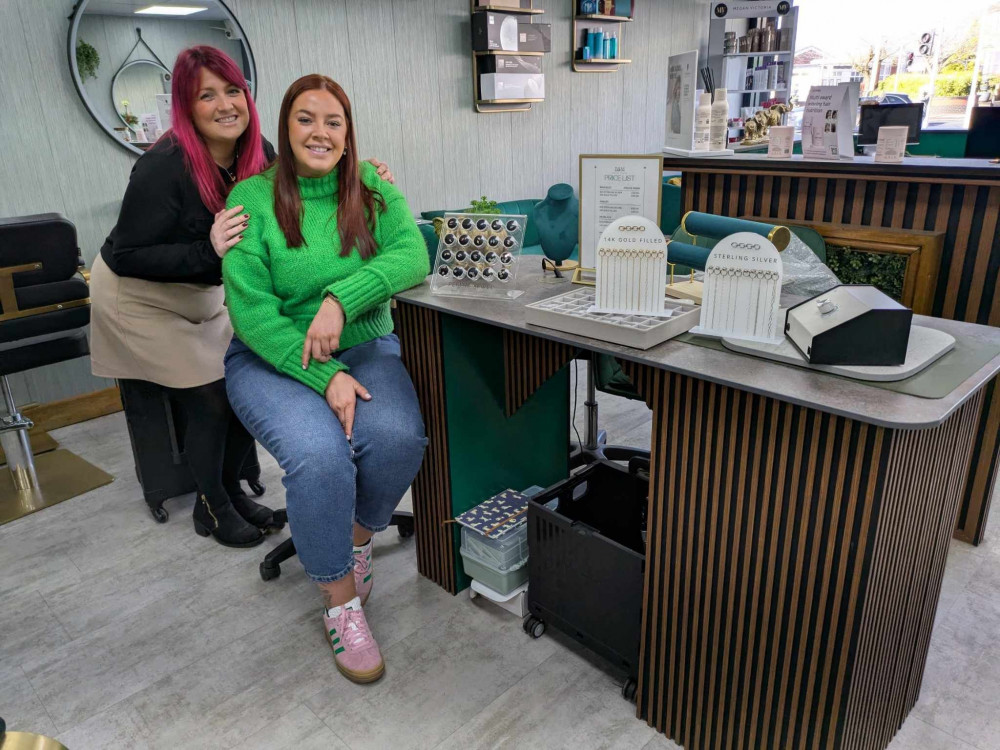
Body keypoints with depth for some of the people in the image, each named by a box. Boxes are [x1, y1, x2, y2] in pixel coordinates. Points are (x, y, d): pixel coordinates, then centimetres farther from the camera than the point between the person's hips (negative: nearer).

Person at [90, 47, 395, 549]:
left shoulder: (259, 155, -9)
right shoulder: (163, 167, -28)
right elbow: (126, 257, -26)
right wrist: (207, 250, -39)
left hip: (204, 296, 6)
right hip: (139, 300, -6)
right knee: (211, 403, -7)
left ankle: (231, 490, 27)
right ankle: (212, 509, 18)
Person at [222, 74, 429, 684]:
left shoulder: (372, 188, 6)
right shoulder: (253, 198, -3)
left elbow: (412, 254, -11)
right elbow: (251, 310, -11)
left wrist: (341, 298, -26)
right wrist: (326, 375, -21)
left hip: (367, 347, 3)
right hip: (272, 359, -2)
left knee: (398, 438, -27)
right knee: (319, 453, -30)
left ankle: (360, 536, 6)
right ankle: (341, 600, -5)